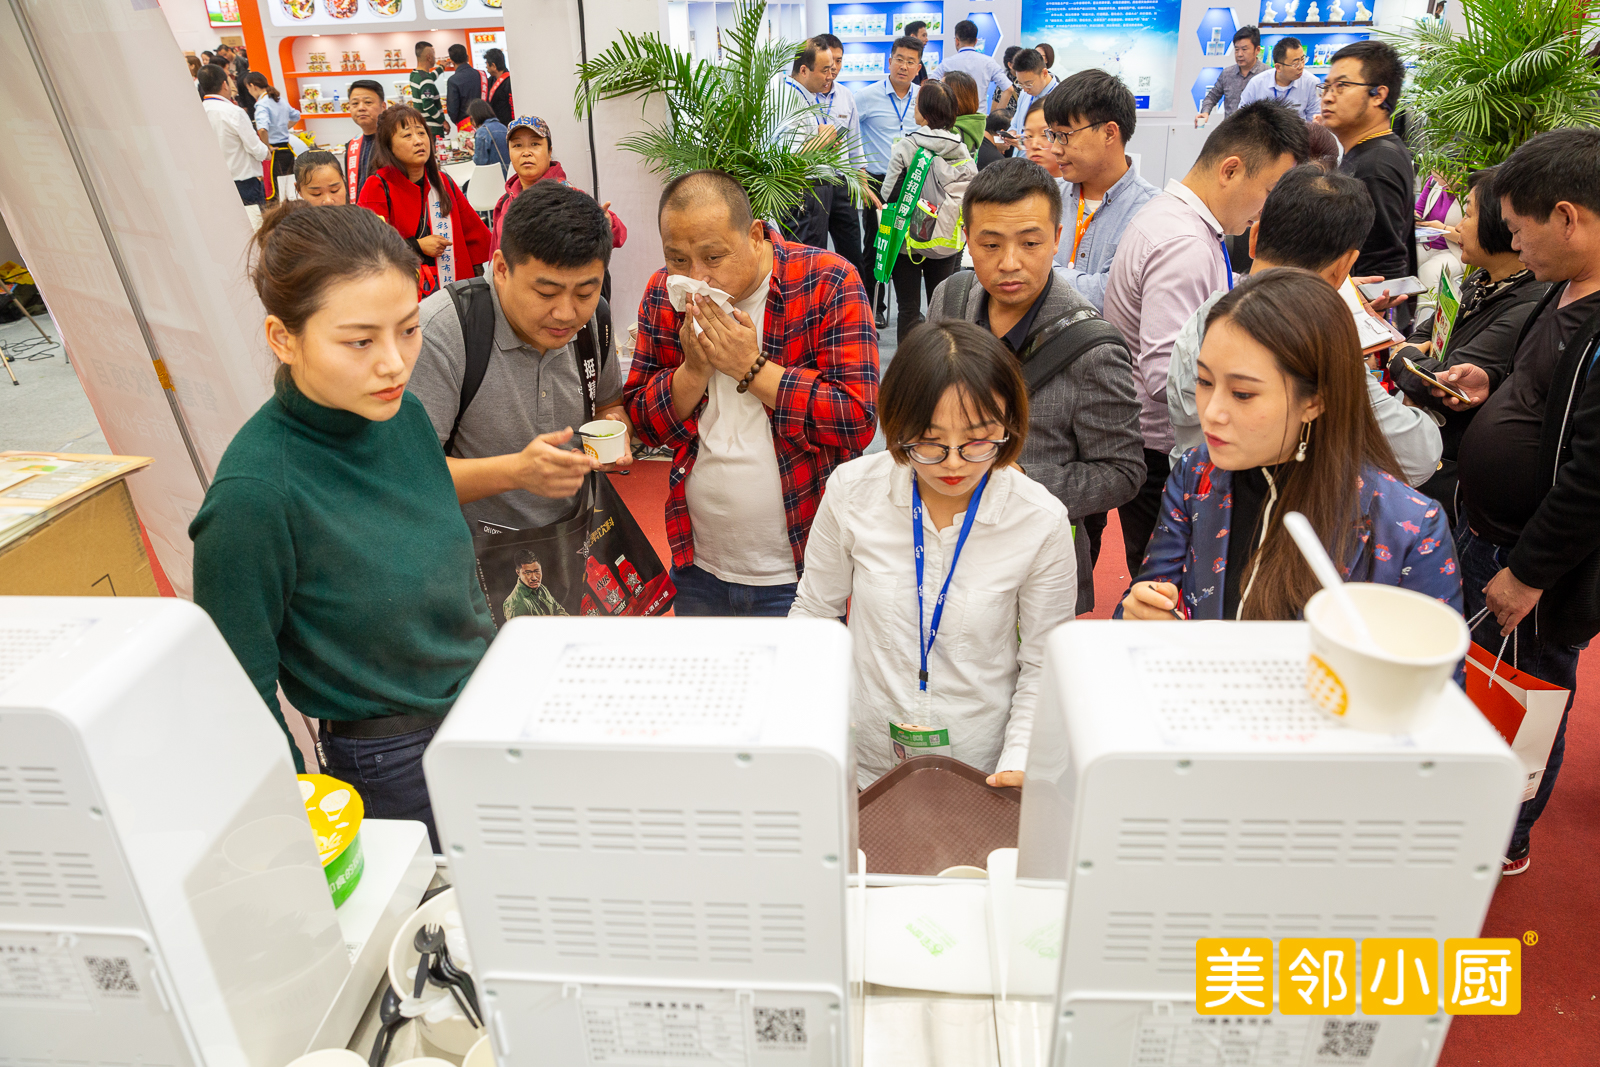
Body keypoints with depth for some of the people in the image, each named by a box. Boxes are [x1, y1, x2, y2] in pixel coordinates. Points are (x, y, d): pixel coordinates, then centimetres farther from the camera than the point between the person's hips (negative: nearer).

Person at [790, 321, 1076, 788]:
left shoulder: (1042, 522, -11)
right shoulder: (851, 490, -9)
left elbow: (1043, 665, -1)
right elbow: (814, 611, 5)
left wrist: (1018, 765, -13)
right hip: (861, 771, -3)